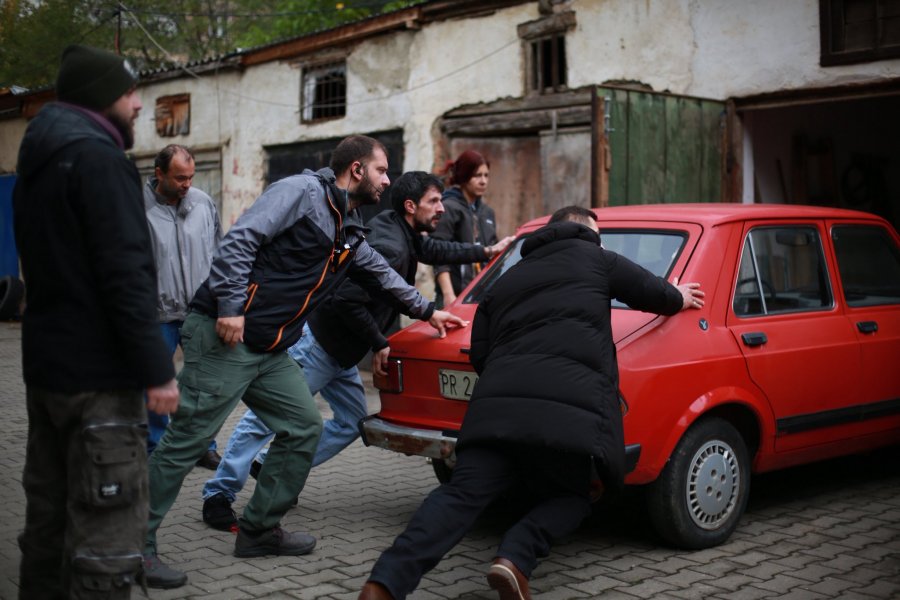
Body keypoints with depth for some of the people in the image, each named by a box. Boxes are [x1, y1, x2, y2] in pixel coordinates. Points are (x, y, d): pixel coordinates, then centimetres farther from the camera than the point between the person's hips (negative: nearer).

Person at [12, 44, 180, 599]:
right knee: (106, 530, -7)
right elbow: (125, 273, -22)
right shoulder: (98, 157, -14)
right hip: (97, 372, -10)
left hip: (46, 364, 10)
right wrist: (157, 368, -21)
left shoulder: (39, 159, 17)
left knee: (49, 515, 17)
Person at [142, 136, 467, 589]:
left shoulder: (349, 235, 20)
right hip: (224, 336, -10)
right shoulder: (302, 191, -8)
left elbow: (382, 275, 35)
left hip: (270, 350, 10)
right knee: (188, 439, -8)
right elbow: (240, 239, -17)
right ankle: (136, 545, 1)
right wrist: (230, 306, -23)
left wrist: (427, 311, 42)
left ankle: (260, 530, 21)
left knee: (303, 428, 10)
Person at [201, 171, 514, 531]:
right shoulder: (389, 245, -23)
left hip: (340, 352, 10)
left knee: (352, 422, 13)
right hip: (317, 341, -10)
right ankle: (219, 495, 2)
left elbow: (436, 250, 29)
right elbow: (347, 299, -28)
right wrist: (379, 344, -17)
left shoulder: (405, 236, 8)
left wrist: (487, 252, 24)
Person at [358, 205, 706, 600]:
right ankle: (515, 559, -13)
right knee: (568, 497, 16)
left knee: (463, 493, -4)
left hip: (496, 400, 4)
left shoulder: (507, 280, 32)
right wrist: (680, 298, 52)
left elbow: (479, 355, 27)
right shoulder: (597, 259, 21)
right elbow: (656, 294, 30)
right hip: (569, 403, -3)